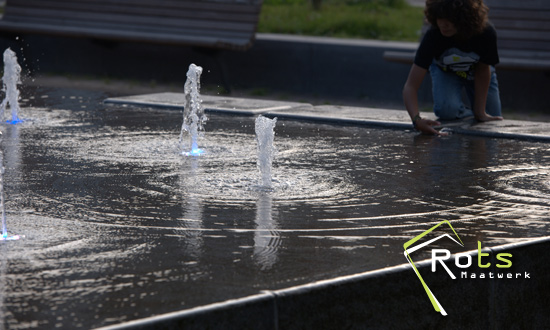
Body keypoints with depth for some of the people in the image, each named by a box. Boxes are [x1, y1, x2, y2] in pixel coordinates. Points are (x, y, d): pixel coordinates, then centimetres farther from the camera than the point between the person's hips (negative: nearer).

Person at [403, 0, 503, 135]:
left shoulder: (486, 34, -39)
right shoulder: (433, 36, -39)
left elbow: (482, 71, -22)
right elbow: (410, 86, -41)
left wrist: (480, 112, -25)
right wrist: (417, 119, -58)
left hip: (476, 70, 1)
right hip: (445, 70, -1)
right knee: (447, 109, -29)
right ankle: (468, 114, 5)